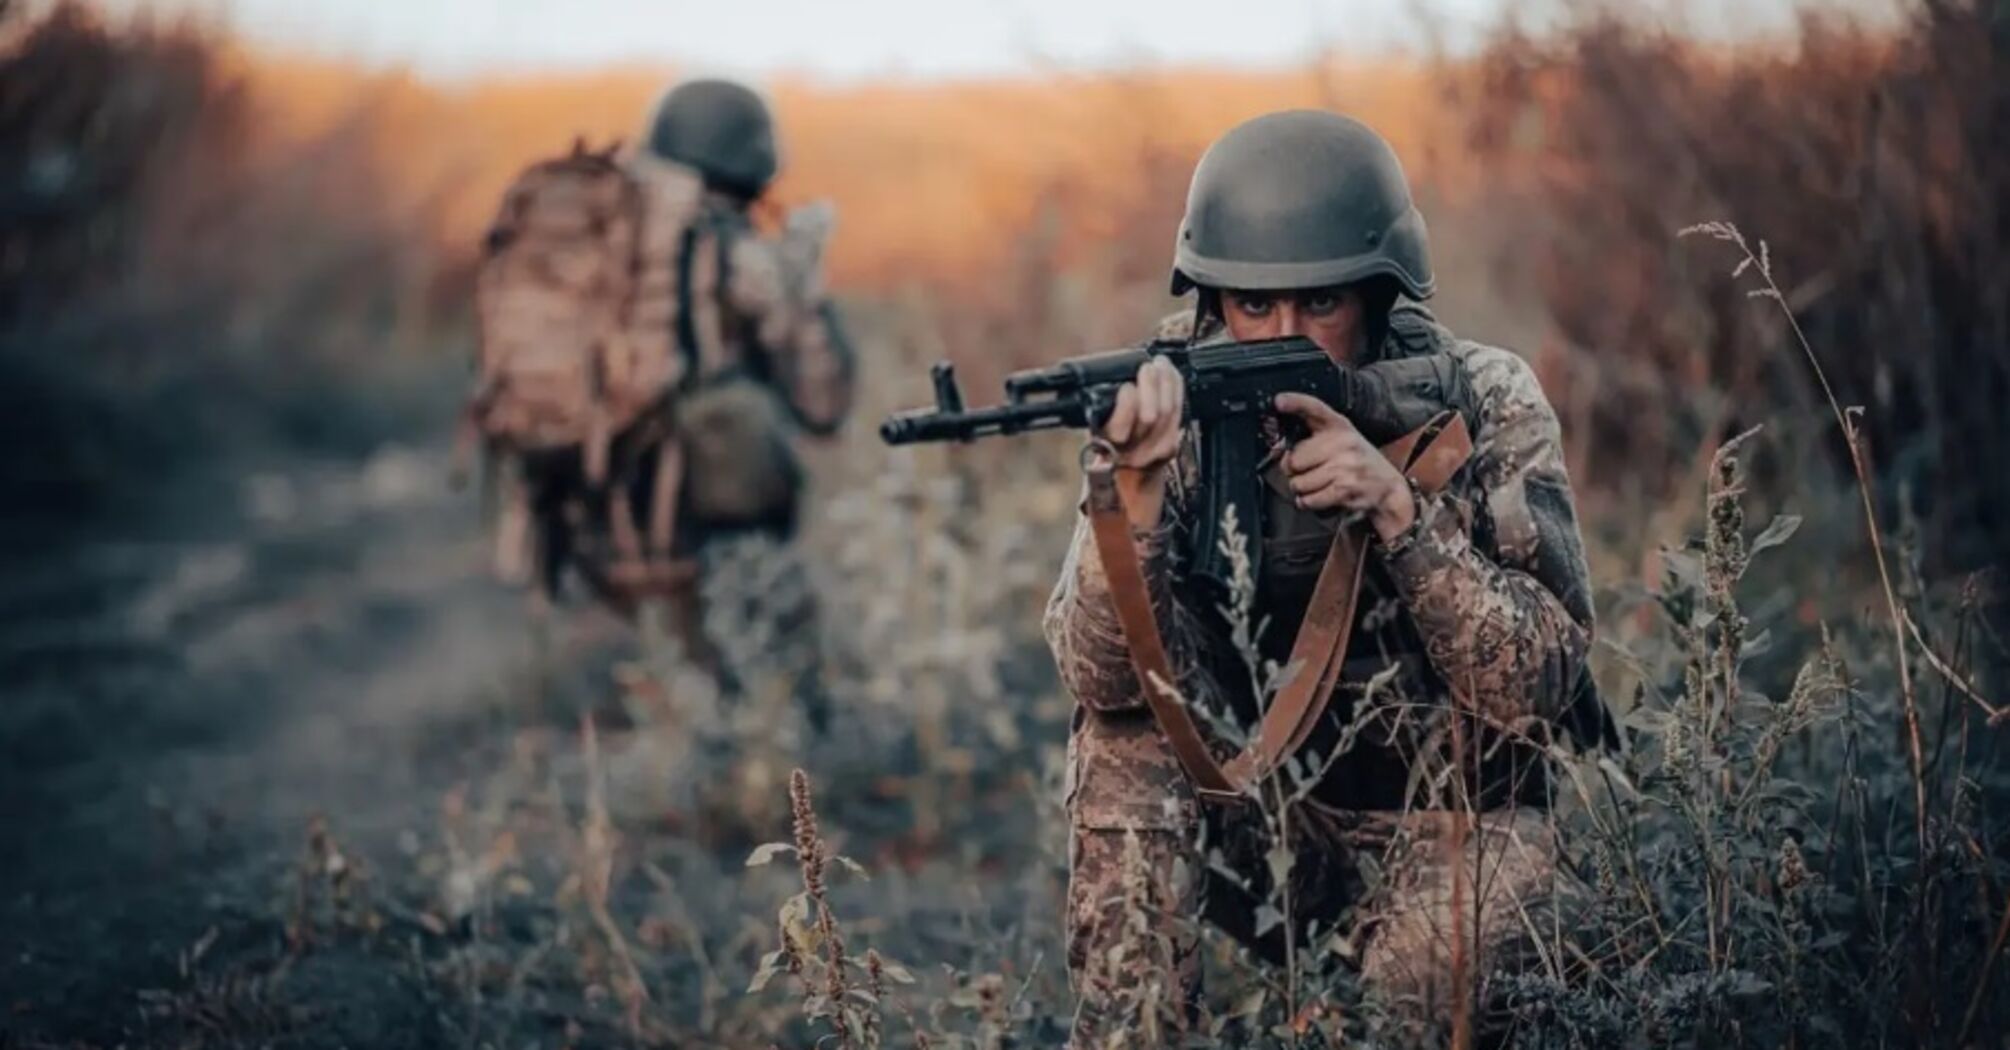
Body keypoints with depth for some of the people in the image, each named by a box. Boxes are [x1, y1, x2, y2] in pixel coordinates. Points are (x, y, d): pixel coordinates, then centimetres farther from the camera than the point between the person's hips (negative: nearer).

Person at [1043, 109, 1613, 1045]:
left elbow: (1539, 685, -22)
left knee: (1427, 970, -32)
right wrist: (1137, 486, -41)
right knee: (1121, 739, -24)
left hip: (1447, 822, -2)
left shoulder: (1482, 407, -14)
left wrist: (1395, 504, -33)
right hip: (1247, 826, 3)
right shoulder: (1184, 404, -12)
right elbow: (1105, 681, -23)